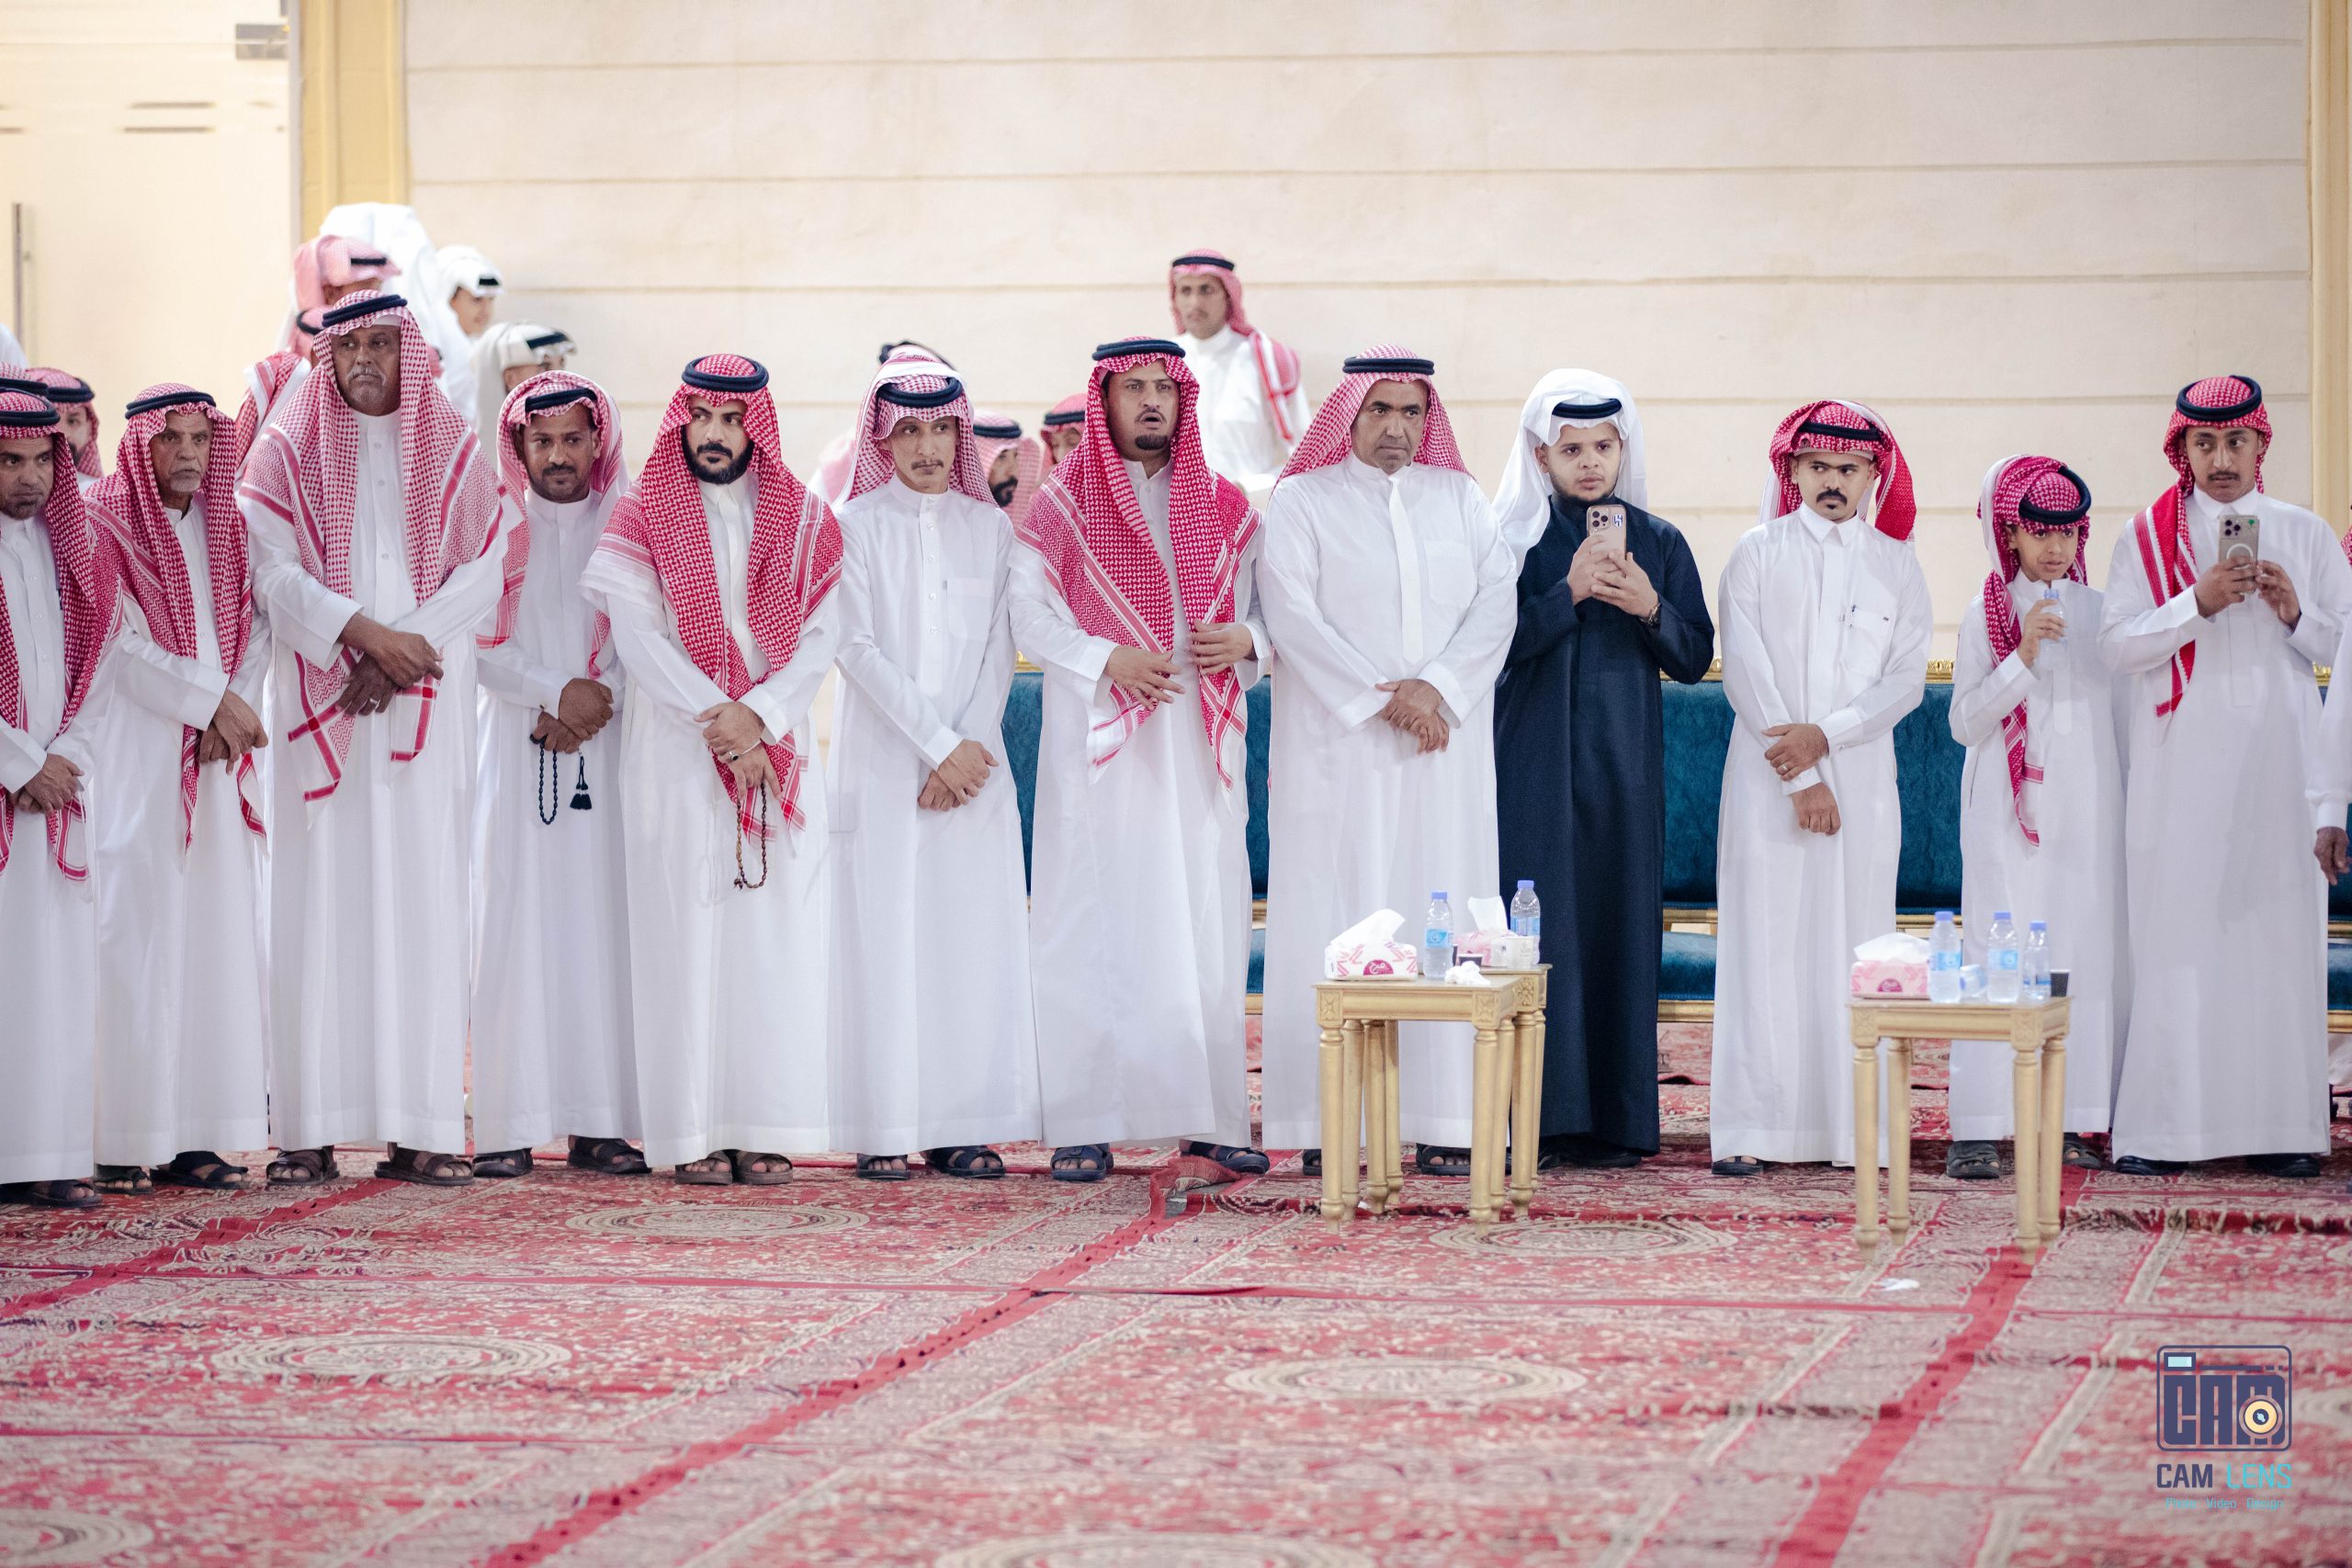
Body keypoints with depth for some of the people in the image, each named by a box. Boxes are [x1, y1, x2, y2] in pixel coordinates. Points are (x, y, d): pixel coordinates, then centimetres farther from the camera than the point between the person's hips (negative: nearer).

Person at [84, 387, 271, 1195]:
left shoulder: (227, 529, 14)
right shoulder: (102, 525, -4)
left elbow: (256, 630, 9)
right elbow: (123, 647, -9)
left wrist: (232, 715, -6)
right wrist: (215, 700, -9)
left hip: (216, 760, 6)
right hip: (133, 755, -6)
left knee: (217, 936, 2)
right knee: (134, 937, -9)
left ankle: (193, 1137, 5)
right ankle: (122, 1141, -8)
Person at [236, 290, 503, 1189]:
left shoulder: (452, 453, 11)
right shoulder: (287, 451, 7)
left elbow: (482, 575, 1)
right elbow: (275, 574, -4)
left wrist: (396, 658, -11)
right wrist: (367, 632, -17)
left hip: (425, 712, 1)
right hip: (319, 706, -1)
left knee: (422, 902, -4)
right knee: (317, 902, -6)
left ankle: (419, 1130, -4)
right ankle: (309, 1130, -6)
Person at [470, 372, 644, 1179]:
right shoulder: (494, 525, 9)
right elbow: (480, 637, 1)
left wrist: (594, 702, -12)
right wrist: (556, 692, -11)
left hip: (605, 749, 0)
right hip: (516, 749, 0)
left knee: (602, 921, -4)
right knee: (516, 923, -6)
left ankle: (597, 1122, -3)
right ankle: (509, 1126, -8)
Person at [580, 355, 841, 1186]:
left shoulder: (802, 520, 10)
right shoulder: (642, 517, 4)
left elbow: (821, 634, 2)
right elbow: (638, 635, -6)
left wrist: (759, 715, -13)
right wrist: (718, 719, -15)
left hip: (779, 751, 2)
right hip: (675, 751, -2)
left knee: (776, 929, -2)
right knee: (685, 930, -5)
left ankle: (766, 1126, 1)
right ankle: (695, 1133, -4)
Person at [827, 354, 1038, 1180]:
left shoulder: (990, 526, 10)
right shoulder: (854, 525, 2)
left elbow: (997, 650, 5)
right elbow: (858, 648, -6)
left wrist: (968, 749, -9)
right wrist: (937, 743, -12)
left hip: (974, 762, 3)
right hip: (882, 763, -3)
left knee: (976, 934, -1)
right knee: (884, 933, -5)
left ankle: (965, 1126, 2)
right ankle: (884, 1129, -4)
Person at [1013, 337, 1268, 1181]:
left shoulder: (1224, 507, 13)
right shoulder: (1062, 503, 4)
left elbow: (1269, 607, 14)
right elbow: (1027, 611, -3)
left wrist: (1245, 640, -9)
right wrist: (1106, 658, -17)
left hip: (1199, 741, 3)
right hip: (1097, 745, -3)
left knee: (1207, 922, 1)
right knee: (1093, 924, -5)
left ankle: (1208, 1118, 6)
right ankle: (1086, 1124, -4)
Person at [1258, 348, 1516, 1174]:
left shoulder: (1459, 497, 13)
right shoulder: (1302, 501, 5)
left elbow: (1496, 601, 3)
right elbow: (1292, 612, -7)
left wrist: (1437, 686, -13)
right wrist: (1381, 699, -14)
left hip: (1446, 744, 3)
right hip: (1339, 748, -3)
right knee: (1336, 920, -6)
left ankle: (1444, 1122, -1)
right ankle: (1328, 1123, -7)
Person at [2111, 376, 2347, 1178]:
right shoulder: (2149, 537, 6)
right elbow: (2116, 643, -3)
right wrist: (2198, 604, -16)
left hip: (2277, 762, 1)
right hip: (2179, 772, -1)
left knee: (2277, 934, -2)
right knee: (2174, 939, -5)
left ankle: (2278, 1125, 3)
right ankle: (2157, 1128, -3)